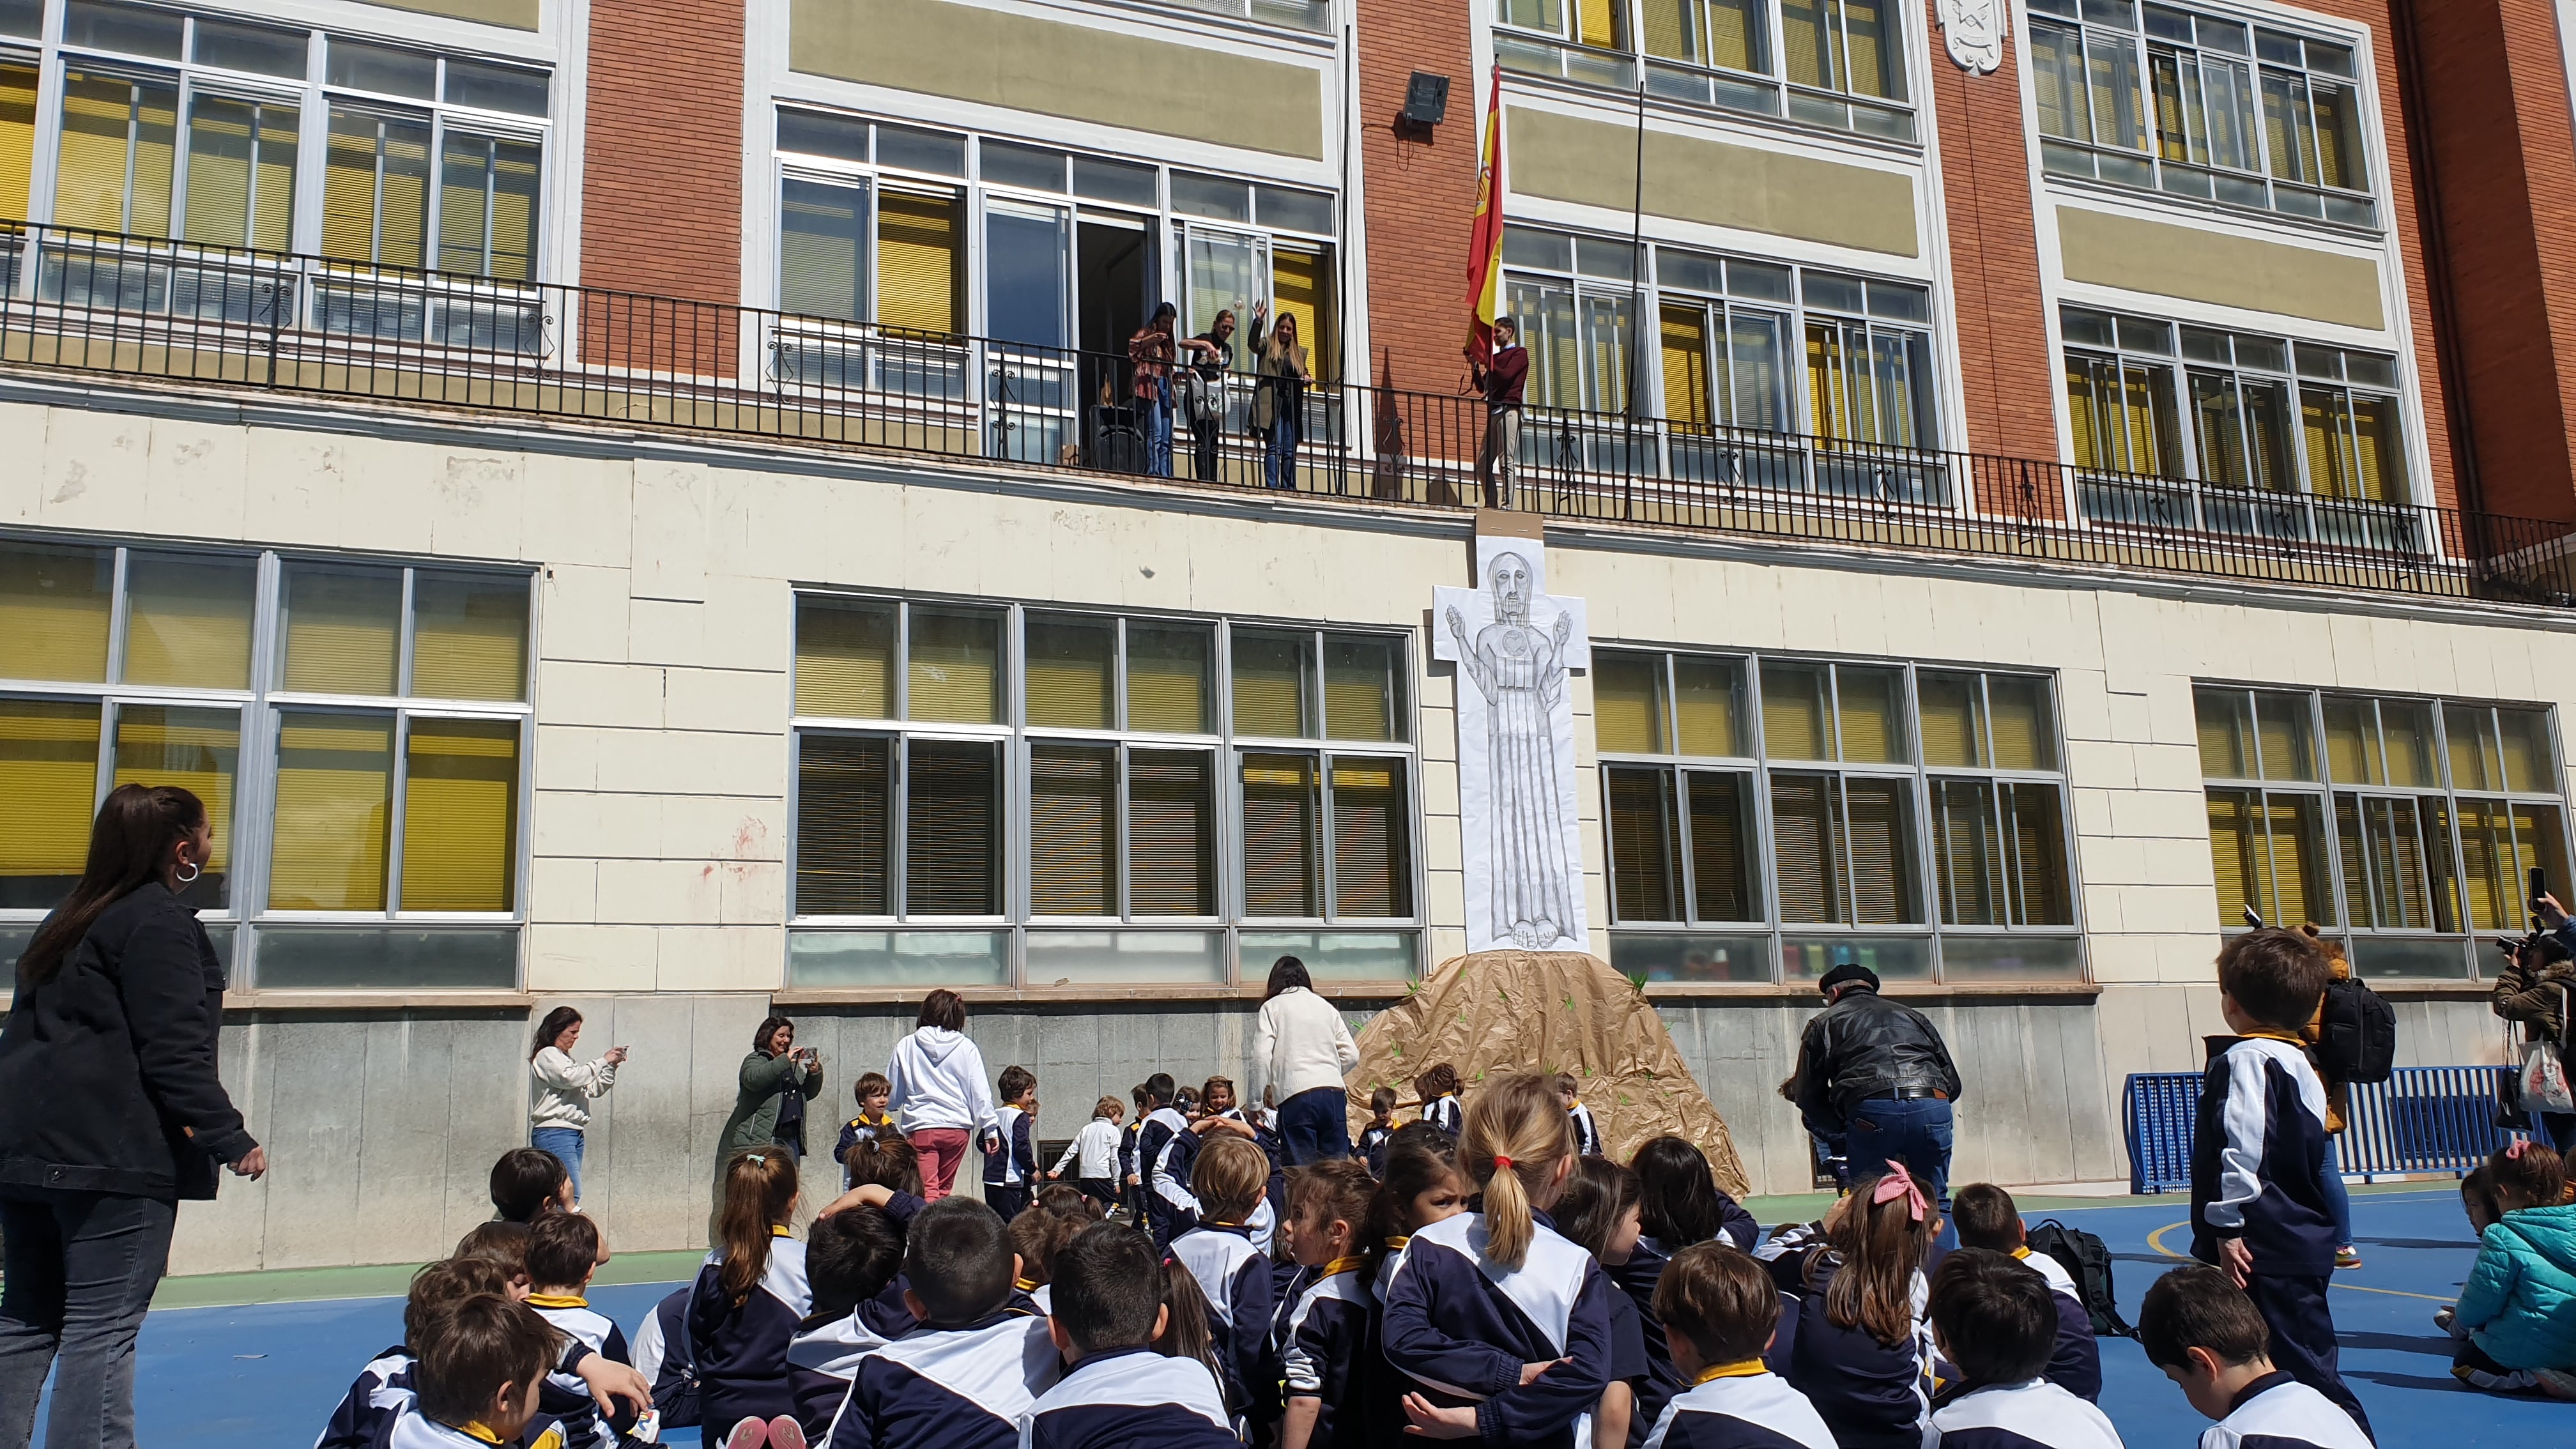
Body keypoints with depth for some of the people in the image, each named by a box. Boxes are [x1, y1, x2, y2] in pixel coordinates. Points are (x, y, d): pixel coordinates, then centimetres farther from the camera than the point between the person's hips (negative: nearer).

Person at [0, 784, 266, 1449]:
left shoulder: (71, 920, 17)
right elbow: (175, 1053, -18)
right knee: (103, 1327, -4)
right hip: (116, 1158, -9)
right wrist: (231, 1139, -15)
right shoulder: (160, 922, -12)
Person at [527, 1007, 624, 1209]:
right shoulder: (547, 1056, -4)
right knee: (571, 1196, -20)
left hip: (574, 1133, 9)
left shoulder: (565, 1058, 24)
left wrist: (612, 1067, 9)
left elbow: (594, 1090, 23)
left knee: (569, 1195, 2)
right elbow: (572, 1078, -21)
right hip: (554, 1133, -9)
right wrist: (603, 1061, -12)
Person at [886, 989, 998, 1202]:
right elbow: (980, 1093, 0)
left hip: (920, 1128, -2)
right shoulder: (966, 1048, 1)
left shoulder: (906, 1046, 1)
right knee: (944, 1189, 17)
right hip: (958, 1128, 2)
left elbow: (892, 1096, 10)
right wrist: (989, 1128, 7)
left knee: (927, 1191, -8)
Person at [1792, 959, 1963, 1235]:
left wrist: (1843, 1122, 30)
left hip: (1872, 1112, -3)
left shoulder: (1824, 1023, 21)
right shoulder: (1912, 1015, 31)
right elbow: (1953, 1083, 26)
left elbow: (1810, 1101, 16)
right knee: (1935, 1202, 14)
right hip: (1934, 1106, 3)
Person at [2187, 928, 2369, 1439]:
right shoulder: (2300, 1063, 14)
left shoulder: (2243, 1060, -16)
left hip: (2265, 1247, -10)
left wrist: (2228, 1227, -19)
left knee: (2305, 1369, -5)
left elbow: (2241, 1147, -23)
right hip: (2303, 1241, 10)